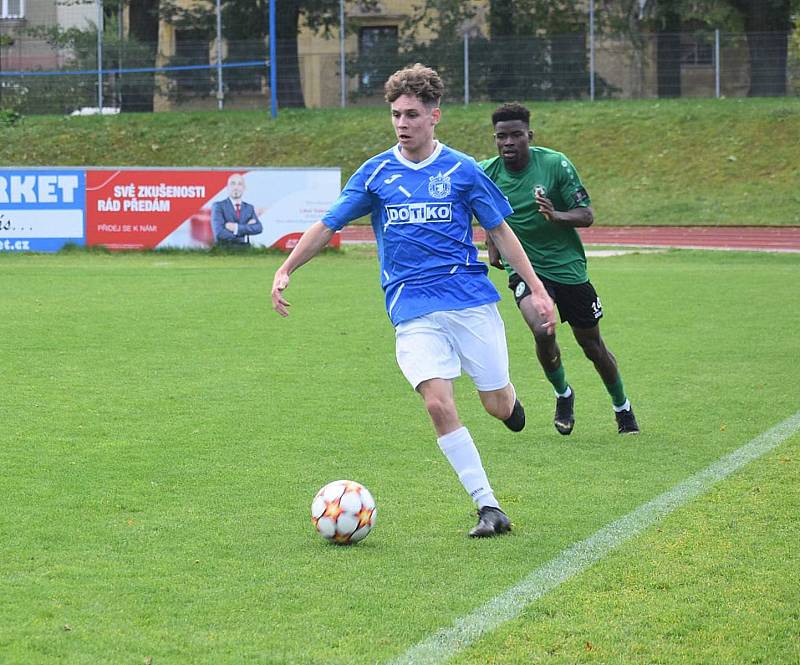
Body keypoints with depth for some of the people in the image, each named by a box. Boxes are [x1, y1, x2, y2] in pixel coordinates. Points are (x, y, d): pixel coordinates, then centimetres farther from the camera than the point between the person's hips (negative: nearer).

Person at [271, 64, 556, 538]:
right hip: (412, 311, 0)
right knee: (438, 403, -18)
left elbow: (501, 232, 10)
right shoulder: (376, 173, 5)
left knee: (497, 406, 0)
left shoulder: (461, 170, 2)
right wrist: (285, 271, 3)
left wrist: (537, 290, 6)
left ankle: (509, 396, 41)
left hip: (471, 300, 0)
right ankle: (489, 507, -11)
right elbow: (328, 225, 12)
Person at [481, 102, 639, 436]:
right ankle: (562, 394, 3)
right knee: (542, 331, -26)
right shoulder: (486, 173, -6)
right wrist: (491, 243, 5)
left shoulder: (555, 164, -13)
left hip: (567, 266, 0)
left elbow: (586, 215, -10)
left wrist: (555, 215, -29)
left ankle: (622, 407, 35)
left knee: (592, 344, 10)